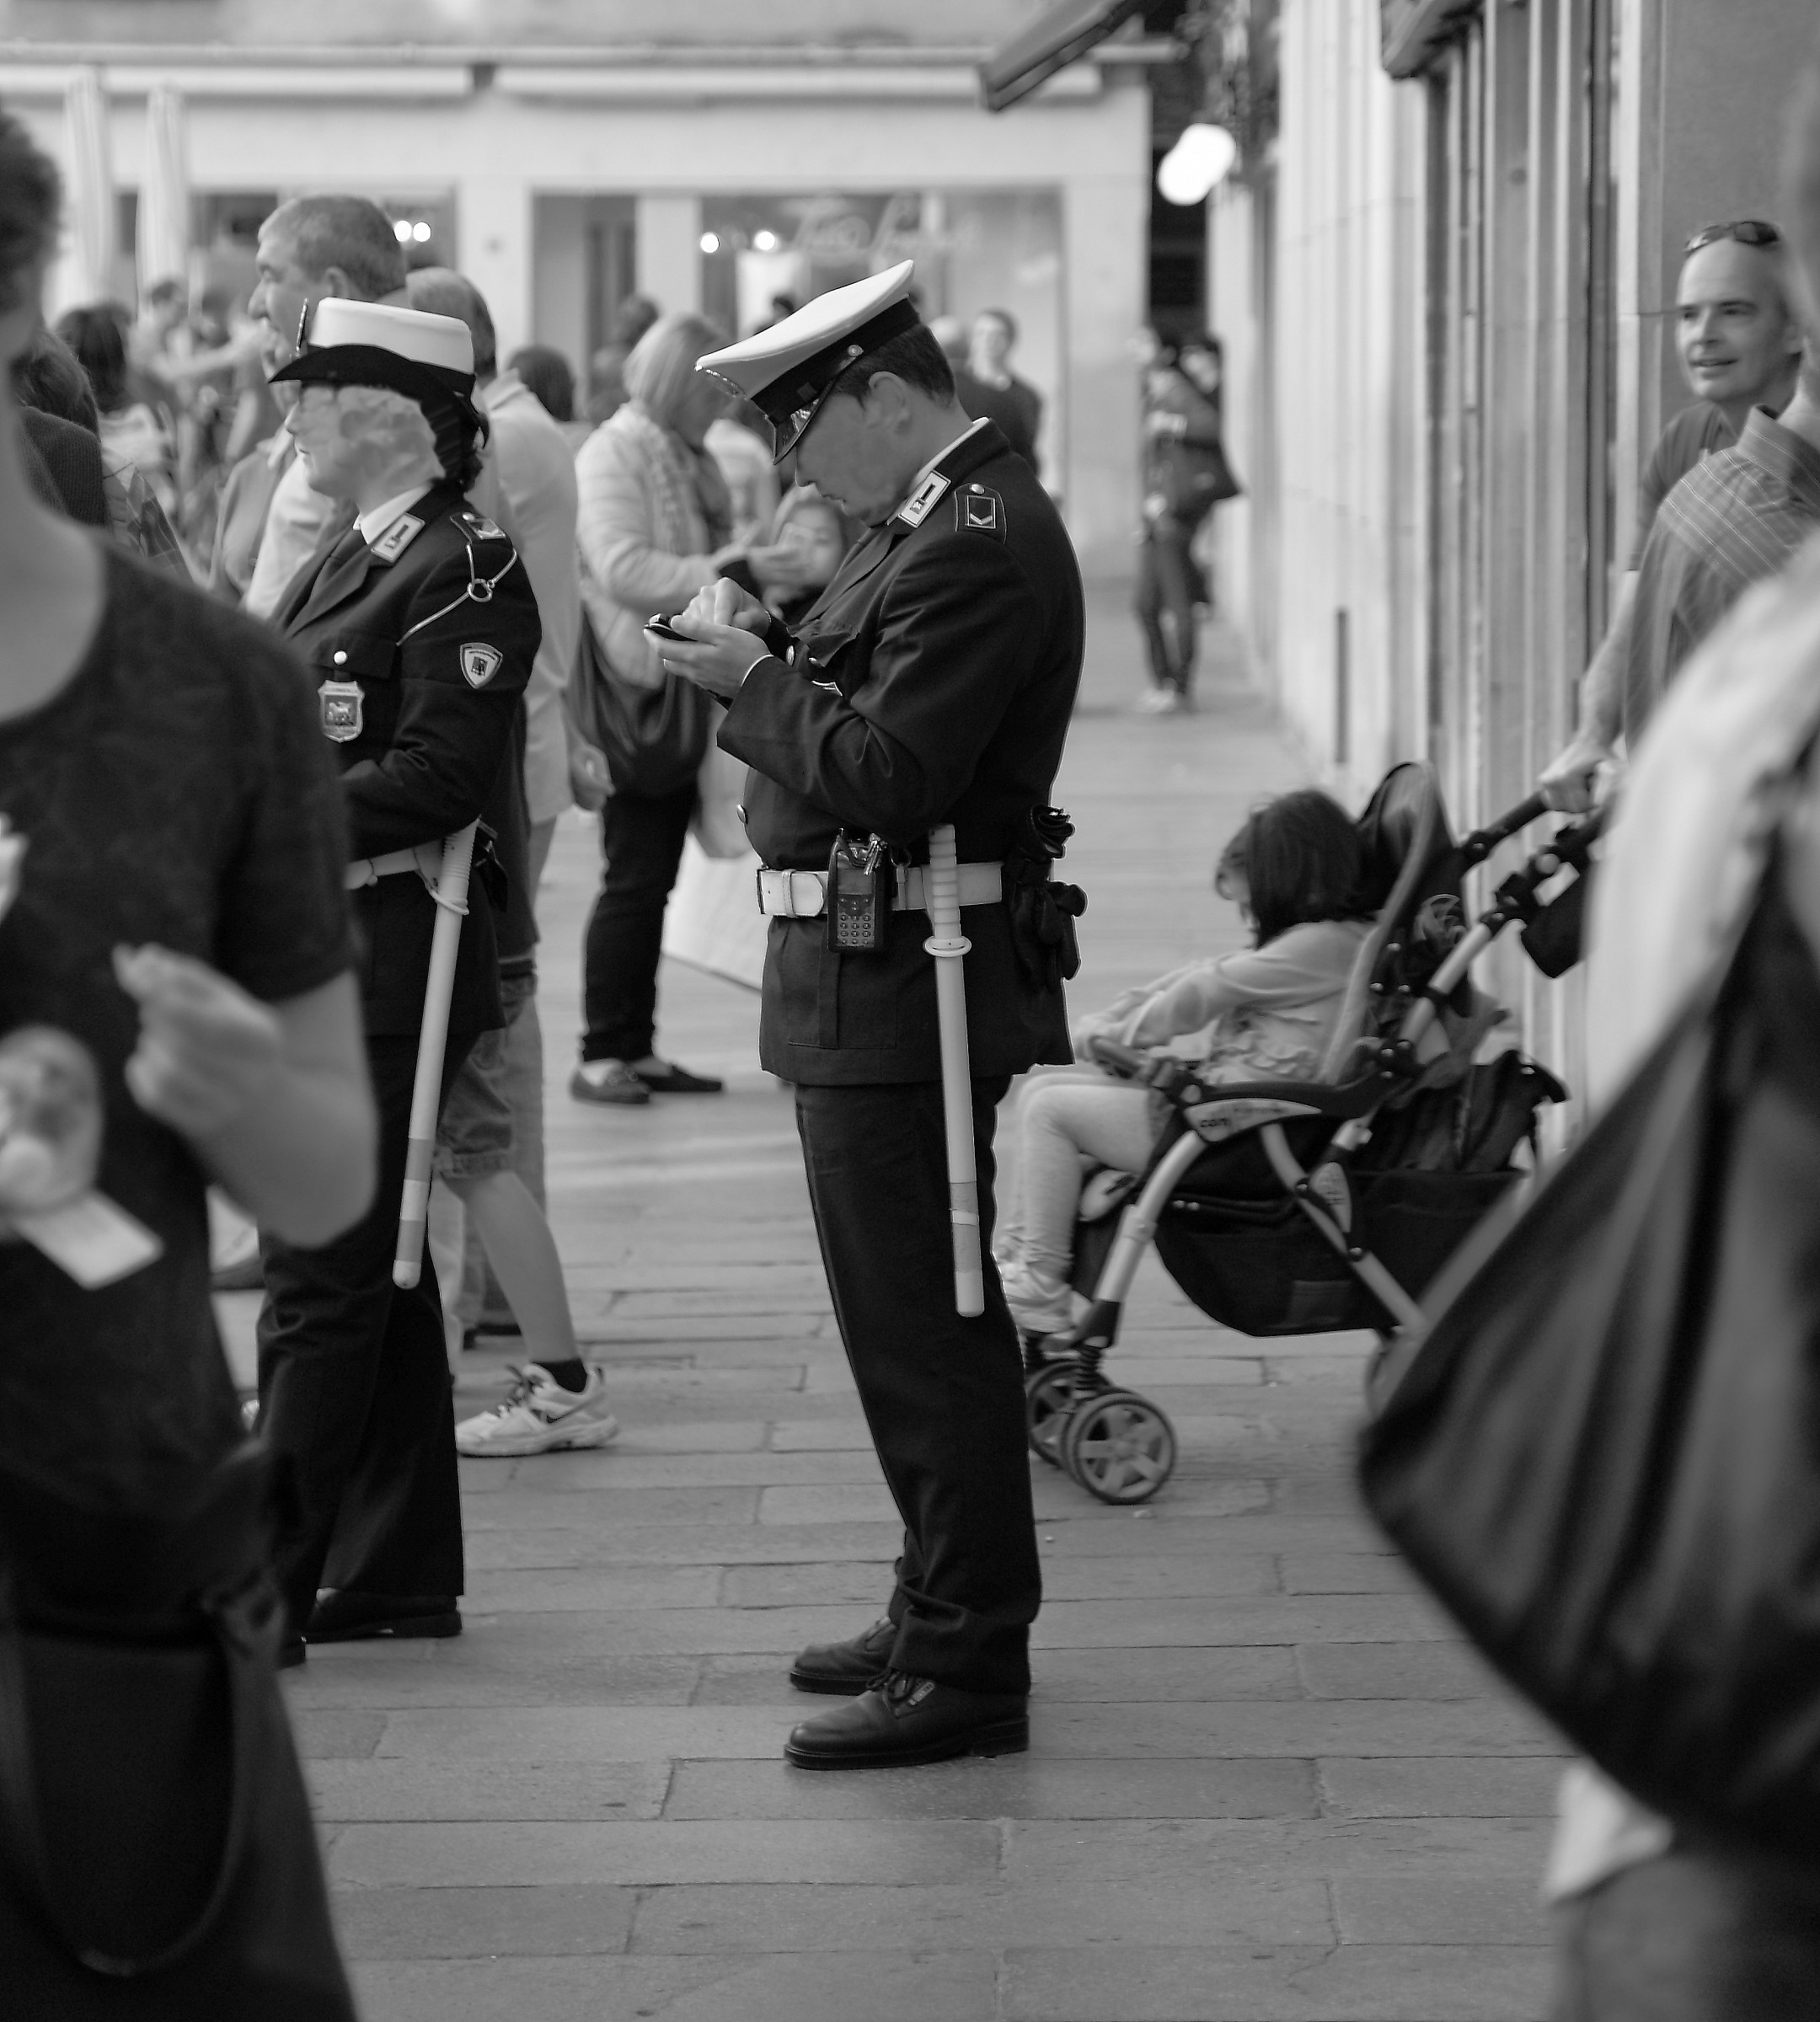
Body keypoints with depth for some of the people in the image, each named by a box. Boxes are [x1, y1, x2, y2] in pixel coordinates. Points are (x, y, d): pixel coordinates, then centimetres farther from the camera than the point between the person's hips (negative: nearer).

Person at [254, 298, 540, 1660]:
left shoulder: (467, 572, -14)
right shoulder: (351, 560, 15)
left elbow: (438, 773, -21)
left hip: (390, 961, -10)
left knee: (324, 1280, -6)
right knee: (377, 1269, 14)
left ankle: (267, 1598, -3)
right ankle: (399, 1575, 23)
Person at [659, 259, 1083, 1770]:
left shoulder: (978, 548, -19)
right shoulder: (945, 519, 14)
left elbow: (889, 774, -25)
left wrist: (757, 681, -13)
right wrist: (773, 646, 0)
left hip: (905, 998, -11)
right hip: (883, 985, 11)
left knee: (924, 1330, -4)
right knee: (926, 1320, 19)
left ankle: (965, 1669, 2)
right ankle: (951, 1611, 31)